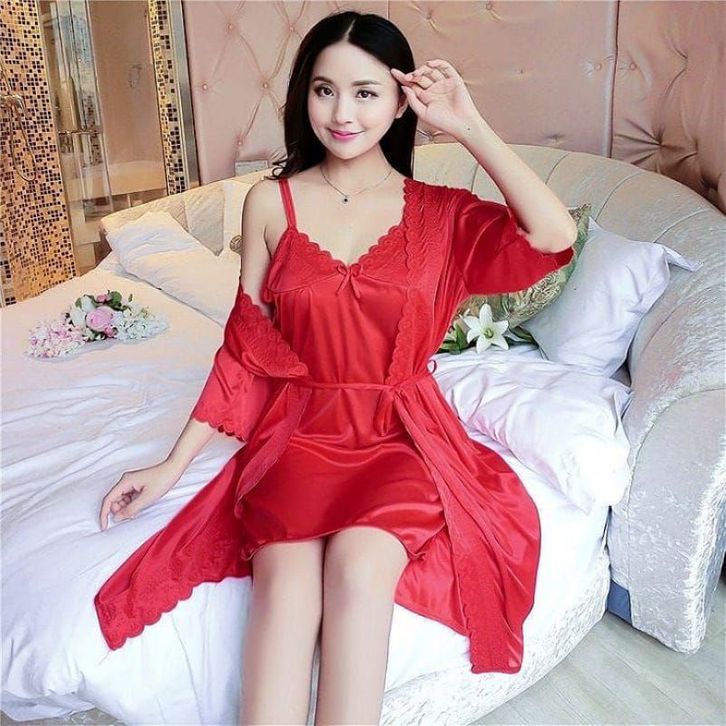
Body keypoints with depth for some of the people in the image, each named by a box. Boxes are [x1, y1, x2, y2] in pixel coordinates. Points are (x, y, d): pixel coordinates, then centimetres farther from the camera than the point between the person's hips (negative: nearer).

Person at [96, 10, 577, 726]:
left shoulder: (439, 211, 2)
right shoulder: (271, 202, 3)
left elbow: (555, 236, -15)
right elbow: (244, 347, 6)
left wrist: (469, 127, -11)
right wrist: (172, 464, 4)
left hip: (401, 437, 0)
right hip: (298, 432, 1)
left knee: (358, 563, -30)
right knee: (286, 572, -28)